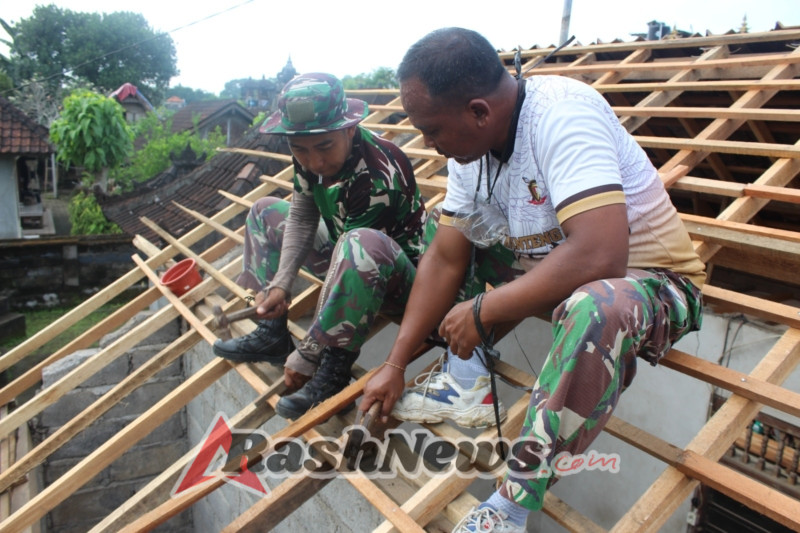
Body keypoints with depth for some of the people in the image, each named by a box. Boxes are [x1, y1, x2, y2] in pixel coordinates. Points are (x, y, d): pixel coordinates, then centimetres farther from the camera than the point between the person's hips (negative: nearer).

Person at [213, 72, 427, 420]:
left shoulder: (377, 179, -32)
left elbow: (352, 259, -31)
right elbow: (302, 219, -2)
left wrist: (306, 356, -26)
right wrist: (281, 284, -16)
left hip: (401, 277, -8)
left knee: (361, 246, -42)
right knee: (266, 212, 11)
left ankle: (334, 370, -25)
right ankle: (272, 335, 6)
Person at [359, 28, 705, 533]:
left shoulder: (561, 113, -29)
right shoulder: (470, 141, -7)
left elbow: (598, 257, -40)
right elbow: (445, 259, -3)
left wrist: (483, 311, -28)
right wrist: (395, 365, -3)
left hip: (649, 278, -7)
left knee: (595, 309, -39)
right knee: (450, 235, 2)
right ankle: (465, 378, 5)